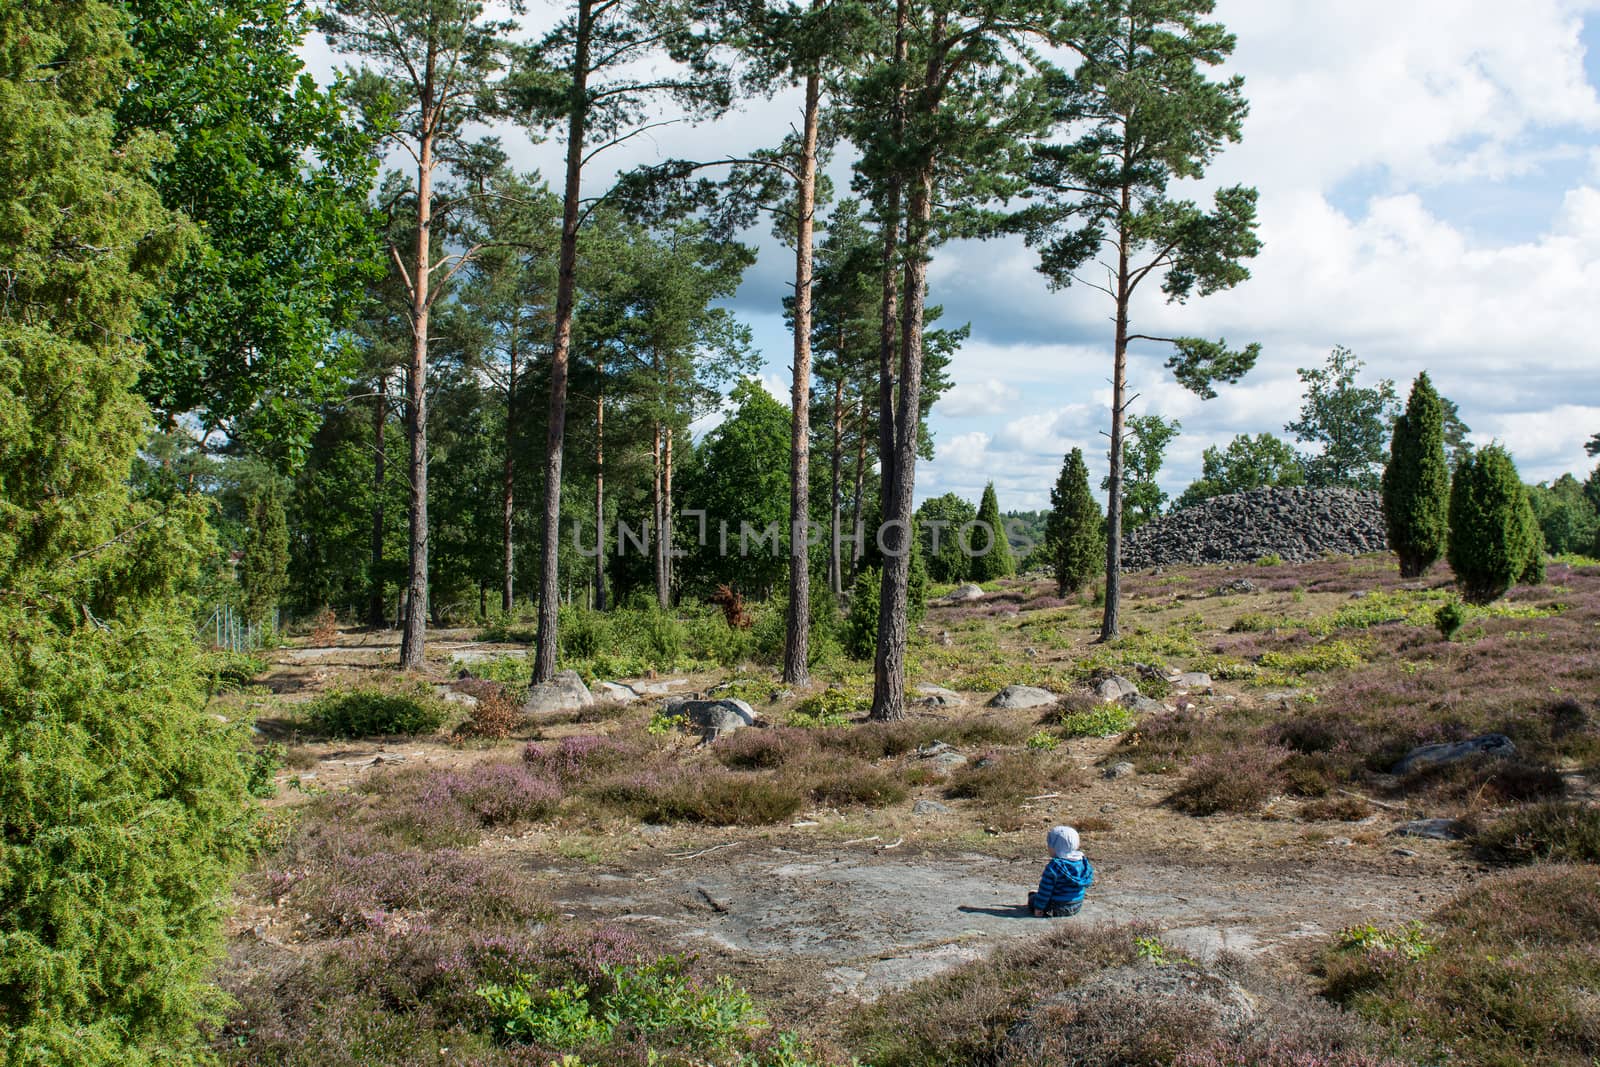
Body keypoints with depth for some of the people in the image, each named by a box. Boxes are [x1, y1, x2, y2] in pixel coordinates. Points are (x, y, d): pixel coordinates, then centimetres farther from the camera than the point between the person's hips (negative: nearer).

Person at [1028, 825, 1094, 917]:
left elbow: (1045, 890, -18)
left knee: (1032, 898, 13)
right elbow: (1087, 883, 10)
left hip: (1057, 909, -7)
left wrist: (1039, 907, -6)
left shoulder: (1053, 867, -23)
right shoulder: (1082, 862, -3)